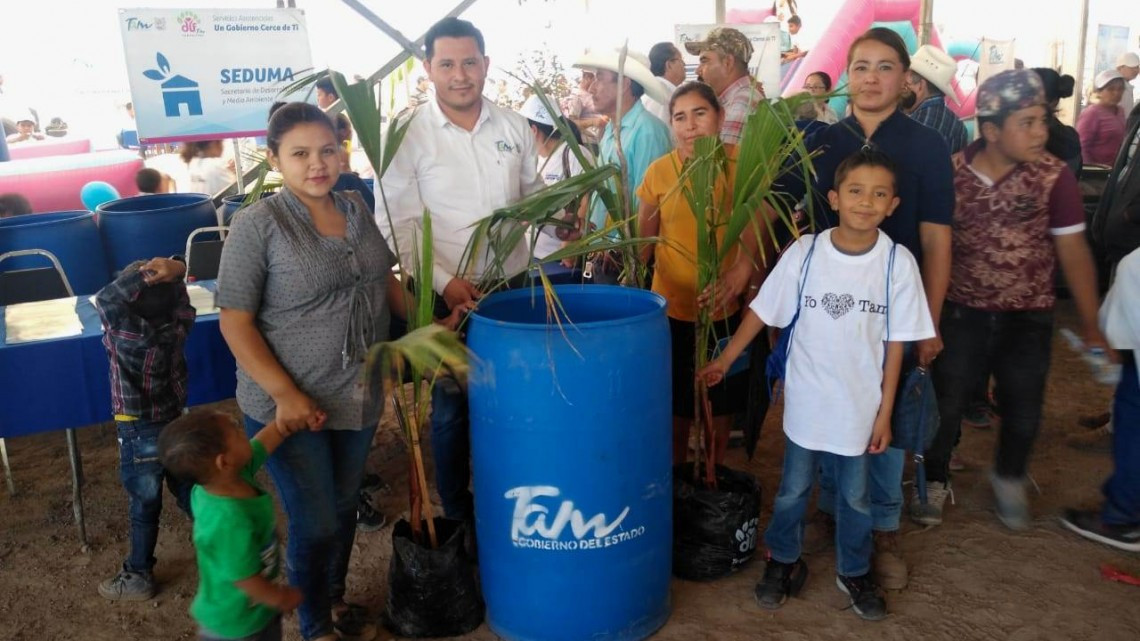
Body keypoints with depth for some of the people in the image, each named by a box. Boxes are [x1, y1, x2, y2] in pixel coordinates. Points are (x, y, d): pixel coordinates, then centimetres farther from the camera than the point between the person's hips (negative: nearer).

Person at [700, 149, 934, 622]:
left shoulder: (898, 262, -11)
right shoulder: (805, 252, -12)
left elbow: (895, 343, -5)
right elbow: (762, 310, -3)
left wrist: (885, 412, -3)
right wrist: (725, 359, -5)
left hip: (861, 404, 0)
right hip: (806, 399, 0)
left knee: (855, 495, 18)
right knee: (793, 489, 16)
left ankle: (854, 572, 39)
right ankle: (783, 562, 38)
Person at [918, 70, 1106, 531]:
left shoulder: (1054, 176, -11)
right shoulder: (952, 172, -9)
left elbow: (1074, 252, -7)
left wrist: (1091, 327, -5)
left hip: (1028, 317, 0)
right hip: (961, 312, 0)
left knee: (1023, 411, 9)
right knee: (945, 402, 6)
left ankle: (1009, 480, 37)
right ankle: (934, 481, 30)